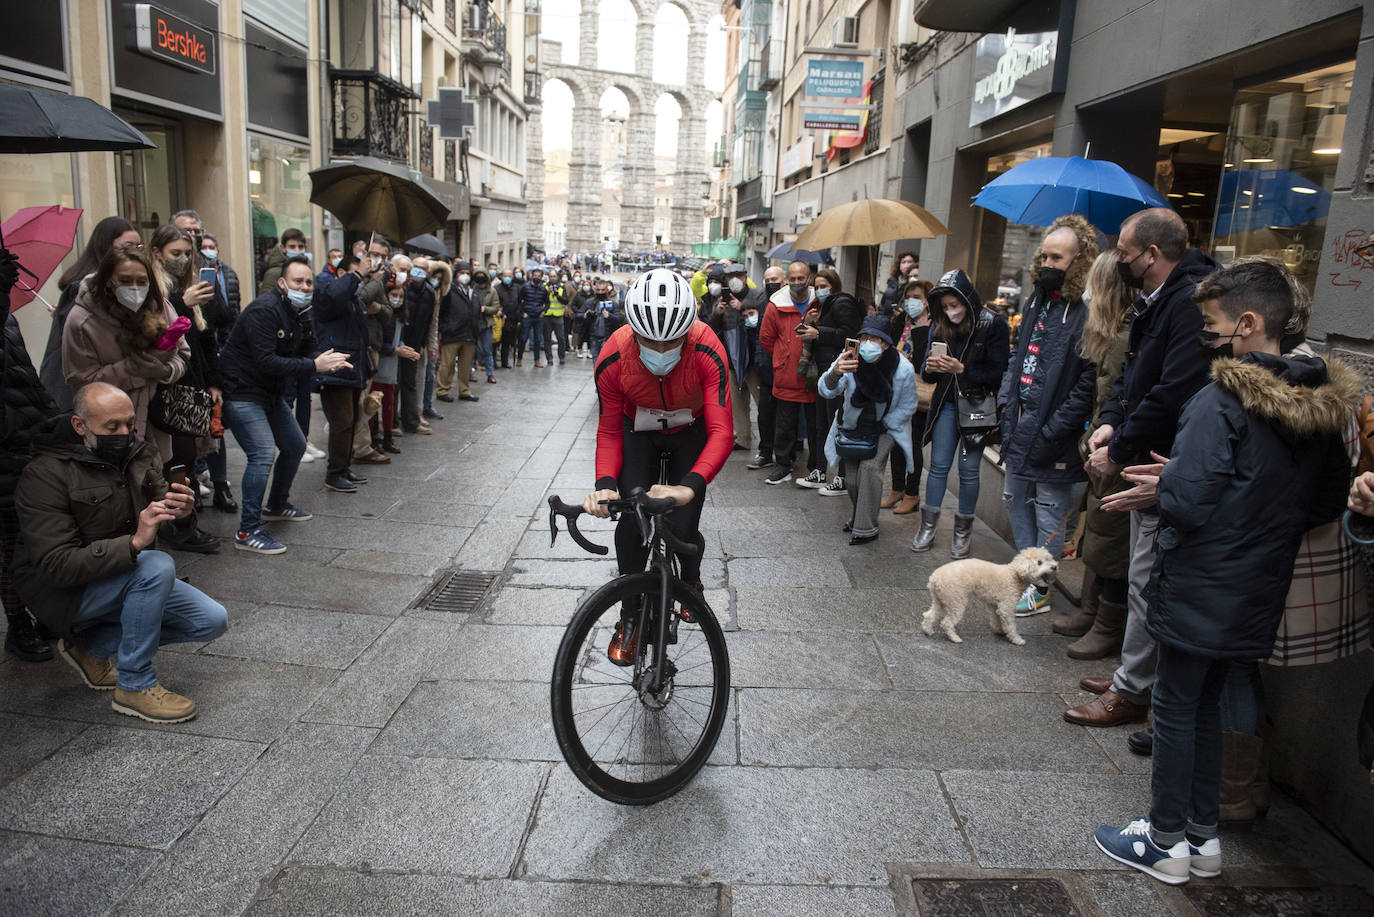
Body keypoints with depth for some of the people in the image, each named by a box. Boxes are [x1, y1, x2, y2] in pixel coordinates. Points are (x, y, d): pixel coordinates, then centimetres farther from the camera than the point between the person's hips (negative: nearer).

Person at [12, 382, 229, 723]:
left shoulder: (139, 454, 0)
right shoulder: (44, 475, -20)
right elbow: (56, 566, -26)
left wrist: (179, 508, -31)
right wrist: (134, 543, -39)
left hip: (130, 576, 7)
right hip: (66, 592, -7)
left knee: (213, 621, -6)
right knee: (158, 566, -34)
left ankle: (92, 645, 6)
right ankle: (135, 687, -20)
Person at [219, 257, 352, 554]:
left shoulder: (301, 314, 8)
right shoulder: (264, 310, -21)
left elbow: (307, 353, 9)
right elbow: (266, 361, -29)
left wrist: (327, 362, -14)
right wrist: (314, 365, -30)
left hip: (271, 393, 10)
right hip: (242, 392, -10)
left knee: (295, 445, 18)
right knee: (263, 453, -20)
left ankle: (277, 506, 39)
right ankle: (248, 532, -14)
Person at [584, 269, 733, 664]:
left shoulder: (707, 352, -36)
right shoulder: (612, 359, -30)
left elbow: (722, 432, -38)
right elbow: (609, 432, -18)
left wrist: (690, 486, -54)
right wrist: (605, 484, -36)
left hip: (691, 431, -1)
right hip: (639, 431, 1)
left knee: (682, 528, -12)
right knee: (632, 523, -15)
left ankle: (691, 580, 26)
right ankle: (630, 614, 9)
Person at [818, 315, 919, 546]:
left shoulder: (903, 369, -24)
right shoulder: (849, 360, -23)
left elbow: (907, 407, -9)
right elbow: (825, 391, -35)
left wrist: (881, 428, -13)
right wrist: (836, 373, -56)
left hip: (885, 428, -2)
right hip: (852, 427, 2)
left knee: (870, 467, -22)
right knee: (851, 479, 3)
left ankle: (866, 529, -12)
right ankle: (860, 517, 32)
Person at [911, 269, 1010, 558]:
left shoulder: (994, 325, -11)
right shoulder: (939, 327, 4)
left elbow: (997, 373, -13)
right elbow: (928, 375, 8)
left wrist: (961, 369, -25)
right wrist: (929, 367, -16)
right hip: (946, 404, 4)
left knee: (969, 470, 3)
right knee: (938, 466, 5)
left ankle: (962, 532, 16)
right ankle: (928, 528, 14)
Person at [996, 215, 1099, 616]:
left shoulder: (1088, 313, -18)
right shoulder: (1036, 301, 9)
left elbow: (1088, 383, -21)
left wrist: (1051, 431, -19)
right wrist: (1005, 399, 8)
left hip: (1052, 431, -8)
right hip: (1020, 421, 8)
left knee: (1049, 515, 5)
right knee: (1015, 501, 18)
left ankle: (1040, 590, 20)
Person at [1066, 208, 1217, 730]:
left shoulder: (1192, 302, -21)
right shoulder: (1153, 302, 12)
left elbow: (1173, 394, -27)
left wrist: (1118, 452, -18)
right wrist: (1109, 422, 2)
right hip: (1145, 463, 10)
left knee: (1147, 582, 0)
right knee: (1145, 578, 19)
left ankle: (1131, 691, 13)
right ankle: (1136, 673, 33)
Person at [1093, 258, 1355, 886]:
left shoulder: (1221, 402, -21)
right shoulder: (1324, 406, 4)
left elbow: (1187, 505, -27)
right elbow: (1327, 504, 12)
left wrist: (1161, 487, -6)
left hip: (1199, 592, -8)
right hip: (1257, 595, 8)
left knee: (1175, 709, 7)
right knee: (1205, 706, 20)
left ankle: (1166, 842, 21)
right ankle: (1203, 836, 31)